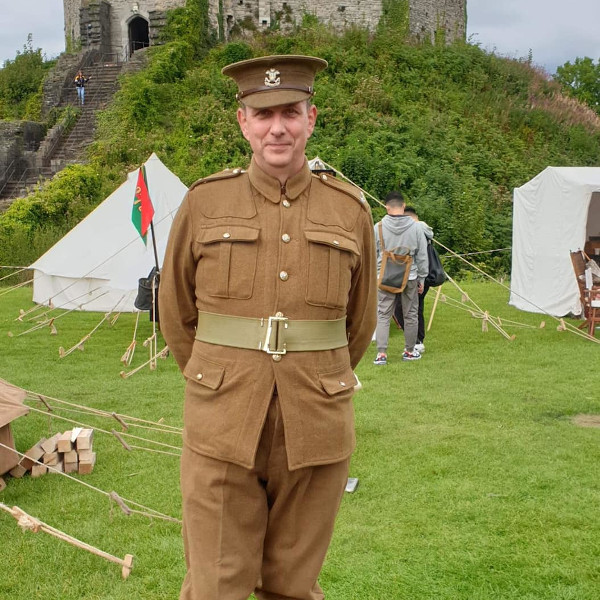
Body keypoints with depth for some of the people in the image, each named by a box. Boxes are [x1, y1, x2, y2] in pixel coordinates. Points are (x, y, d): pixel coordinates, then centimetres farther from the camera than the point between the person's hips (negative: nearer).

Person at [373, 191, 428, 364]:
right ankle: (409, 351, 22)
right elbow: (422, 256, 2)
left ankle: (381, 353, -3)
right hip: (410, 277, 1)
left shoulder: (378, 227, -5)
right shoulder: (415, 228, -4)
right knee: (410, 315, 13)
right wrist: (421, 279, 11)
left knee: (383, 315, 4)